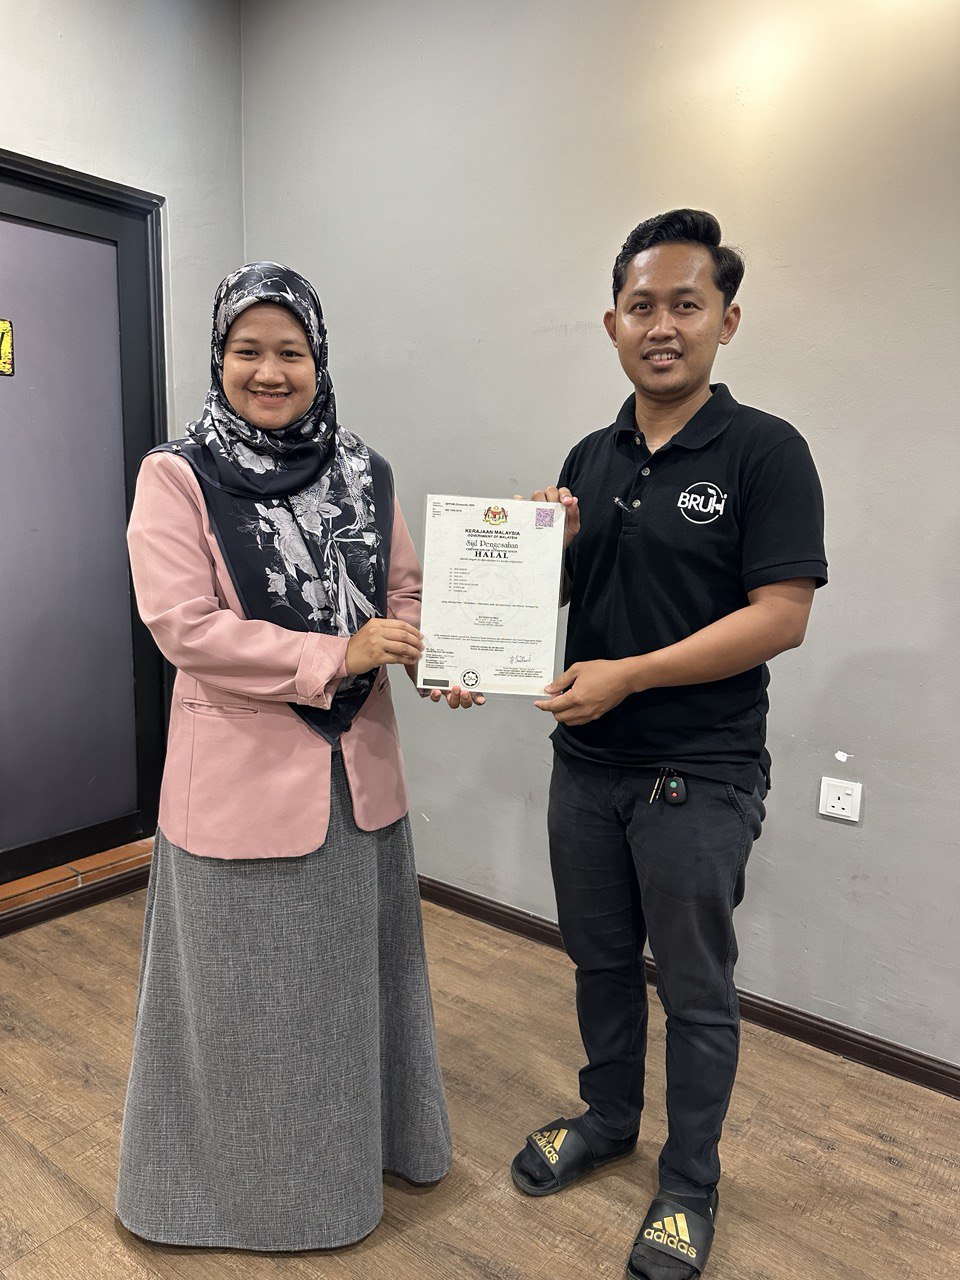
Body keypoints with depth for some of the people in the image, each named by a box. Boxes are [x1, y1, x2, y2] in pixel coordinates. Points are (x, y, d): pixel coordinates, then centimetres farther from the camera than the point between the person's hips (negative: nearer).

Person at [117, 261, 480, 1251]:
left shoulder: (364, 474, 3)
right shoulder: (176, 476, -11)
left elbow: (404, 593, 7)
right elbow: (182, 625, -18)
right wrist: (337, 655, -22)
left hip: (358, 770, 5)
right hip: (242, 777, -4)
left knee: (357, 968, 22)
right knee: (250, 989, 15)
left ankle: (368, 1137, 49)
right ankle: (248, 1178, 43)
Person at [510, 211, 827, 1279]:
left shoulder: (764, 453, -10)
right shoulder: (591, 459, 7)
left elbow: (781, 615, -18)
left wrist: (628, 675, -22)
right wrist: (551, 544, -10)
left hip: (699, 776, -5)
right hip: (586, 762, 6)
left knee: (693, 987, 11)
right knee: (600, 958, 21)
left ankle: (689, 1185, 34)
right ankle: (606, 1118, 45)